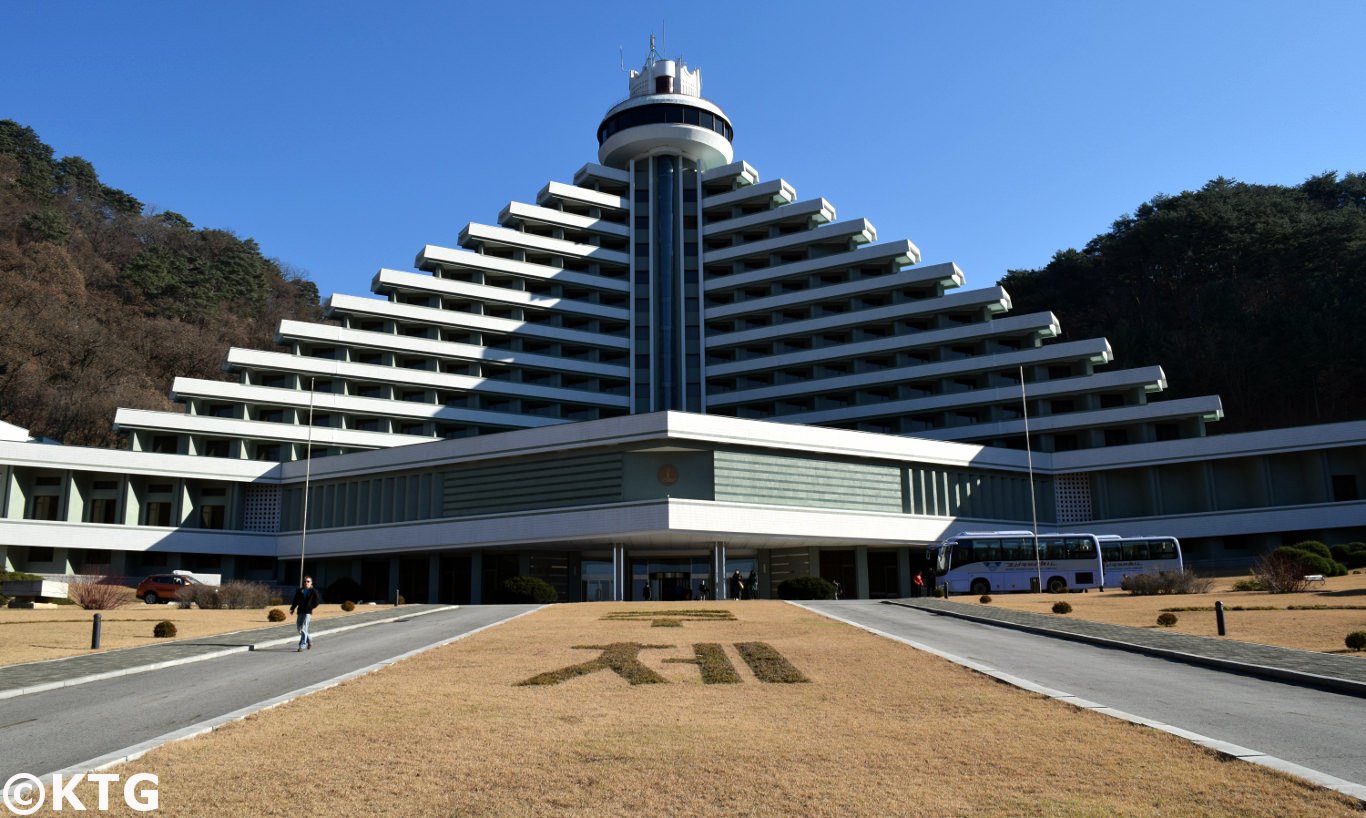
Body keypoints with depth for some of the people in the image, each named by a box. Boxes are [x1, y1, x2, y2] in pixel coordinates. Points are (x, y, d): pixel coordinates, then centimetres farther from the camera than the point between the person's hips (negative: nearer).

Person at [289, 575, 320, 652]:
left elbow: (317, 600, -2)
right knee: (299, 629, 11)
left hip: (307, 612, -5)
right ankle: (309, 639, 34)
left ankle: (301, 646, -9)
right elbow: (296, 601, 12)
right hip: (300, 612, 5)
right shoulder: (299, 591, 11)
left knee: (303, 629, -11)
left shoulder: (313, 591, 0)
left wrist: (311, 607, -10)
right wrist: (292, 608, 0)